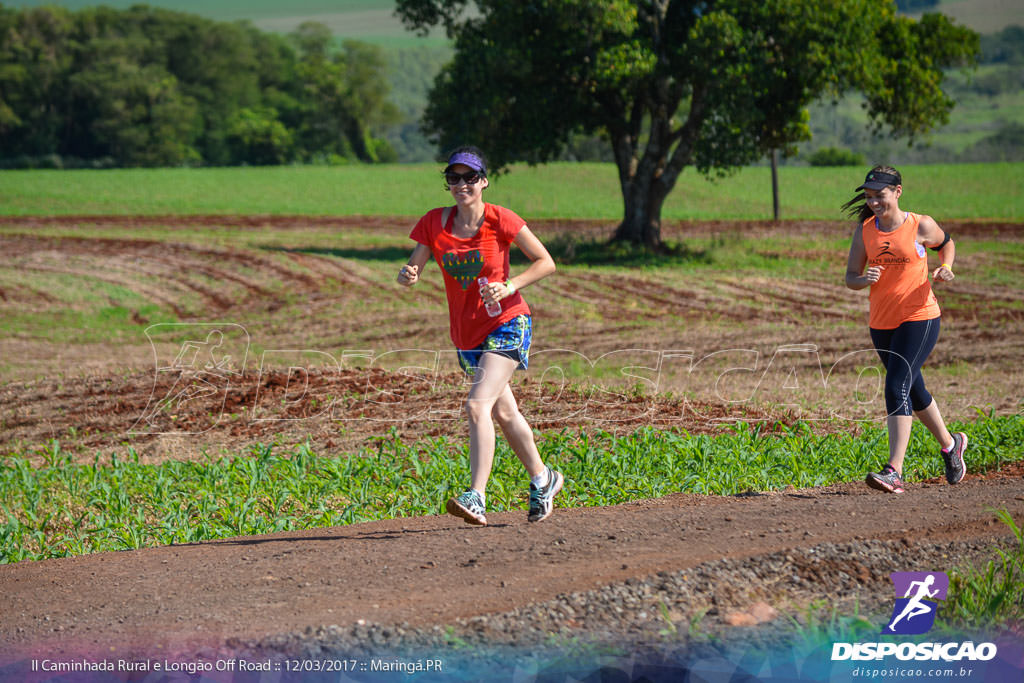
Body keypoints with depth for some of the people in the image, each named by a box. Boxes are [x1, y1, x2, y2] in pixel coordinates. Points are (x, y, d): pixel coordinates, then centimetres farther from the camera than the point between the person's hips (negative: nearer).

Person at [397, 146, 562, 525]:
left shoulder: (500, 220, -13)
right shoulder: (435, 223, -2)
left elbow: (546, 262, -7)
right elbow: (412, 269, -1)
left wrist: (509, 287, -21)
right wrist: (407, 276, -25)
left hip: (508, 325, -6)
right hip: (467, 334, 6)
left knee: (478, 405, -23)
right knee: (504, 413, 18)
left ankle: (476, 499, -29)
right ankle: (543, 479, 40)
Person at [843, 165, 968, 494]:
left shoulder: (920, 226, -7)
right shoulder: (864, 230, 2)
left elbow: (946, 244, 15)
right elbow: (850, 277, 3)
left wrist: (946, 268, -5)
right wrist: (864, 279, -20)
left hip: (919, 318, -5)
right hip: (881, 323, 5)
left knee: (897, 389, -18)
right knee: (914, 392, 18)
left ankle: (894, 472, -23)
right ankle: (950, 444, 42)